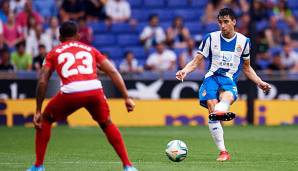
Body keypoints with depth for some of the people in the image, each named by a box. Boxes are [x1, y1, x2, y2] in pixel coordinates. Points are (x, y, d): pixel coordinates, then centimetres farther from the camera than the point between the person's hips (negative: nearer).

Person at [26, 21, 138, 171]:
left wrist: (38, 111, 16)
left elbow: (42, 81, 13)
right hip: (95, 90, 2)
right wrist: (127, 98, 17)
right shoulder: (90, 49, 28)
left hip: (70, 92, -2)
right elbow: (112, 72, 18)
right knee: (107, 124, 28)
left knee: (44, 120, 25)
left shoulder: (54, 53, 24)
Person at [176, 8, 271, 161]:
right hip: (211, 78, 0)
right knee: (212, 106, -28)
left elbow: (247, 68, 27)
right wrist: (184, 71, -10)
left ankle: (221, 110, -75)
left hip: (229, 80, 0)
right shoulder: (211, 38, 9)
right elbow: (196, 61, 10)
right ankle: (223, 152, -26)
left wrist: (260, 83, 15)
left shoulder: (243, 41, 13)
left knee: (228, 96, -38)